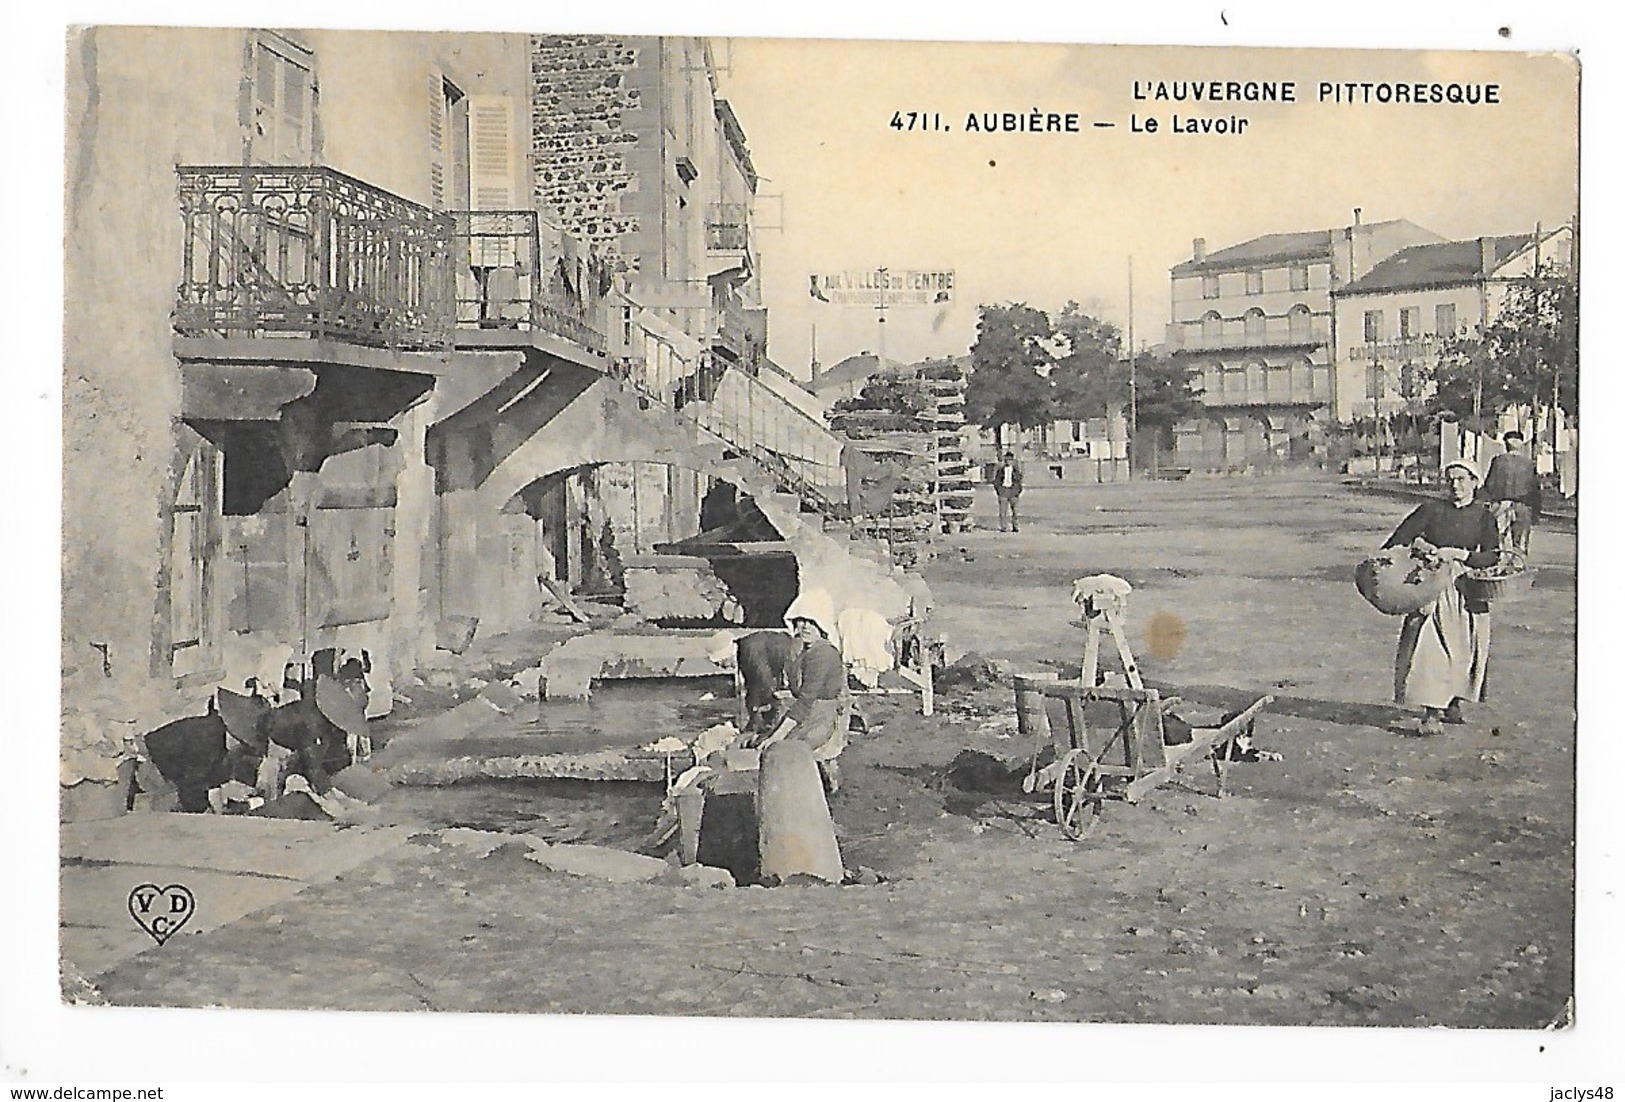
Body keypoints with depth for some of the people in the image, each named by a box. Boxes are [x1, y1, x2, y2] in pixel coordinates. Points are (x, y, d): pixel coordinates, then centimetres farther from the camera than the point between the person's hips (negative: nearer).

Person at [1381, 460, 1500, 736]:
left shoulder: (1483, 515, 8)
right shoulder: (1430, 509, 8)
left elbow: (1492, 556, -4)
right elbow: (1396, 542, 7)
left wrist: (1459, 553, -14)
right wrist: (1416, 544, -12)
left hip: (1467, 589, 1)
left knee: (1463, 647, 2)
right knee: (1429, 644, -13)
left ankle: (1454, 703, 21)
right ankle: (1431, 713, -16)